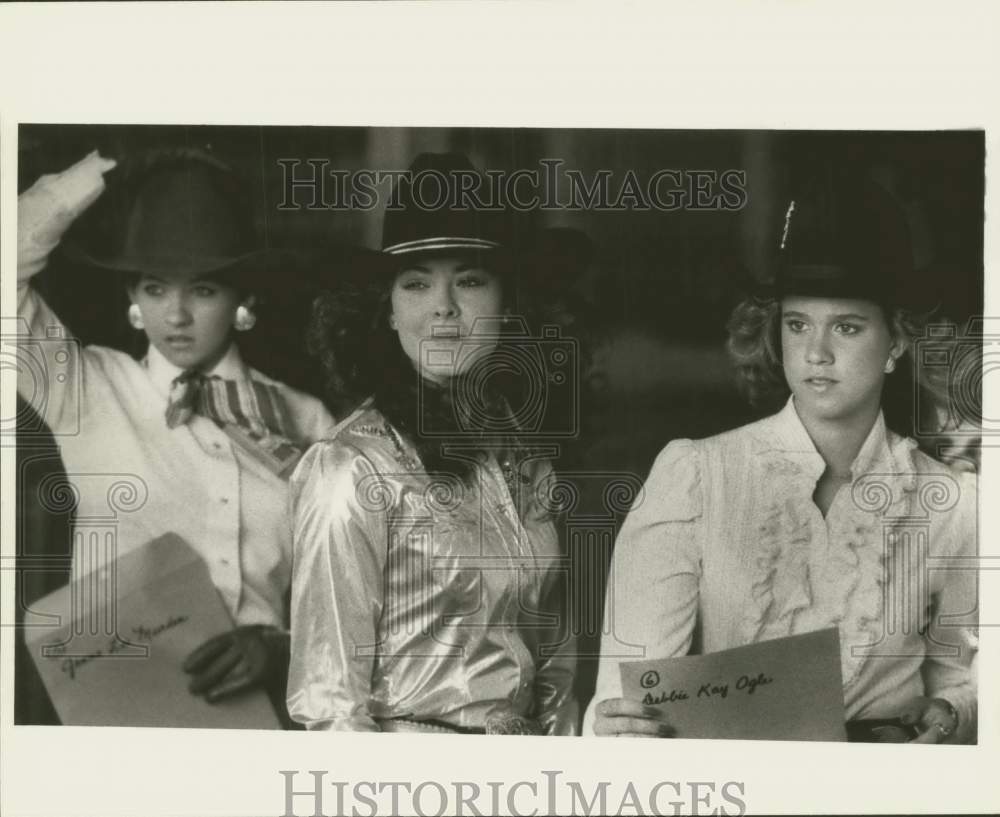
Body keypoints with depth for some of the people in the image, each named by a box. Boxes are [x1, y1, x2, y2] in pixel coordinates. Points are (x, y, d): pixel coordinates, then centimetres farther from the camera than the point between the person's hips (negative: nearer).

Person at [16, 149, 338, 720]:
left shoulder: (305, 422, 8)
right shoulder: (86, 392, 6)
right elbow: (12, 263, -4)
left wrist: (281, 645, -11)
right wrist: (104, 172, 2)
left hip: (256, 702, 1)